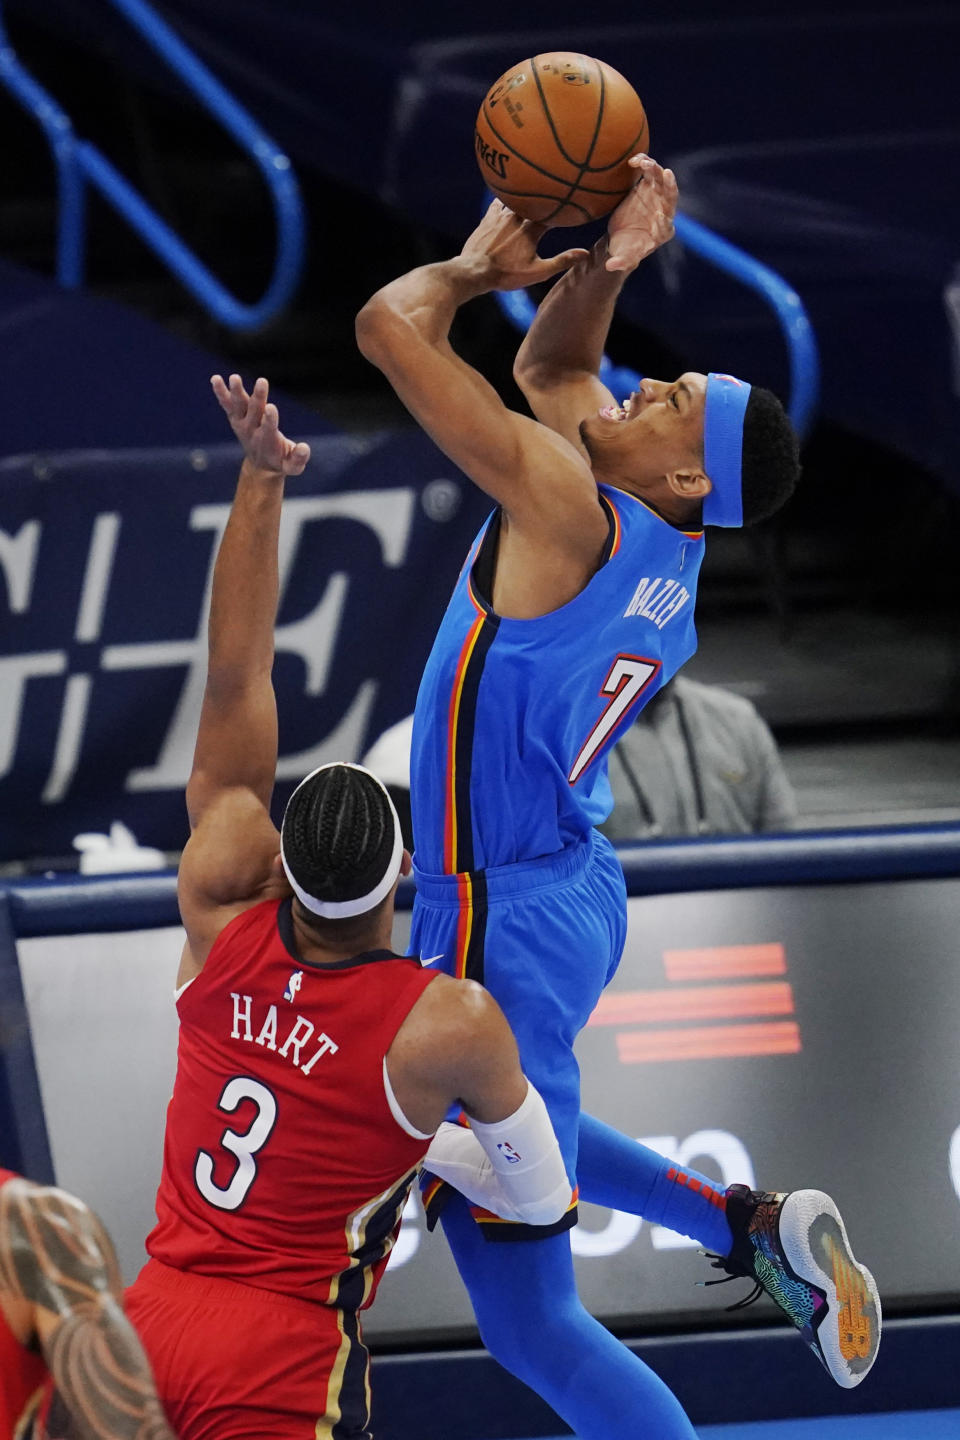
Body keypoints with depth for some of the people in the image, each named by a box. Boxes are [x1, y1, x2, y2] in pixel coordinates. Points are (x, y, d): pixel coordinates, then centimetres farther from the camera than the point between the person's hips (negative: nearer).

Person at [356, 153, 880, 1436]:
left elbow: (390, 326, -23)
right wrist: (605, 263, 1)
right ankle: (748, 1226, 29)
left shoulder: (569, 506, -24)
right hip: (568, 890, 9)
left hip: (504, 931, -9)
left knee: (529, 1320, -3)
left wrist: (482, 264, -4)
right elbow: (552, 366, 19)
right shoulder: (660, 536, 1)